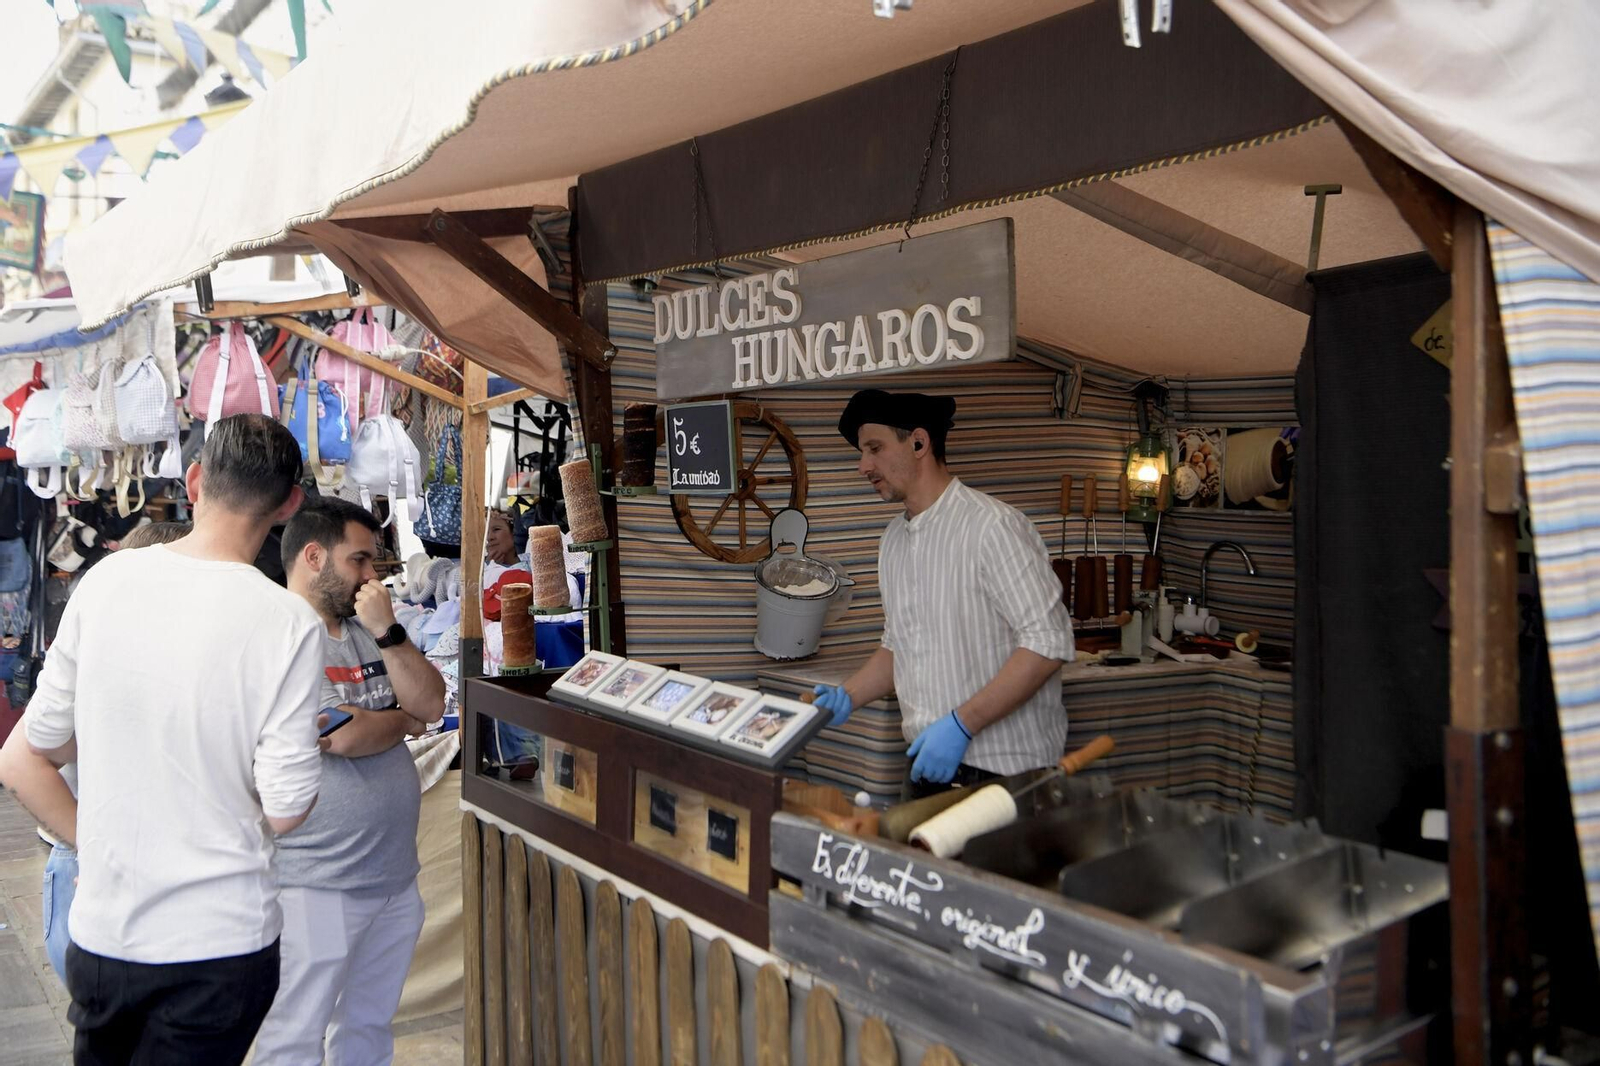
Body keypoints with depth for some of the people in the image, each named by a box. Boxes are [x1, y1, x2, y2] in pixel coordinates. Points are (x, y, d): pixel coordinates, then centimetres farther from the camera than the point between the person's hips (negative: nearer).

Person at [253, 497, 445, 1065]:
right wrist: (401, 721, -3)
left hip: (395, 878, 7)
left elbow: (431, 705, 2)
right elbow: (338, 741, -23)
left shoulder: (370, 632, 11)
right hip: (315, 887, -7)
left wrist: (388, 630, -10)